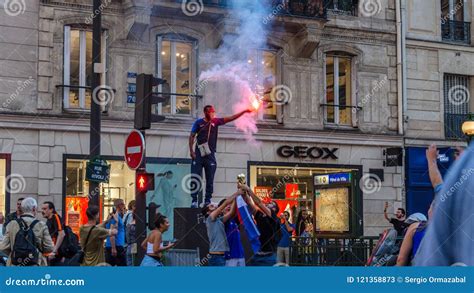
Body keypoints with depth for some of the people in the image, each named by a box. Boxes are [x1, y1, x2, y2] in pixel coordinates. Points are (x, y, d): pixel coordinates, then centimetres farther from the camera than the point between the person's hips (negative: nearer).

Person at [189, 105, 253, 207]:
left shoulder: (215, 121, 9)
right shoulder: (199, 122, 2)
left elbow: (231, 118, 6)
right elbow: (192, 136, 2)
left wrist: (244, 112, -2)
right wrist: (191, 151, -8)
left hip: (210, 155, 3)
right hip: (198, 154, -3)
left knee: (210, 180, 2)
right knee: (195, 178, -6)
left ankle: (207, 201, 7)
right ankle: (194, 200, -4)